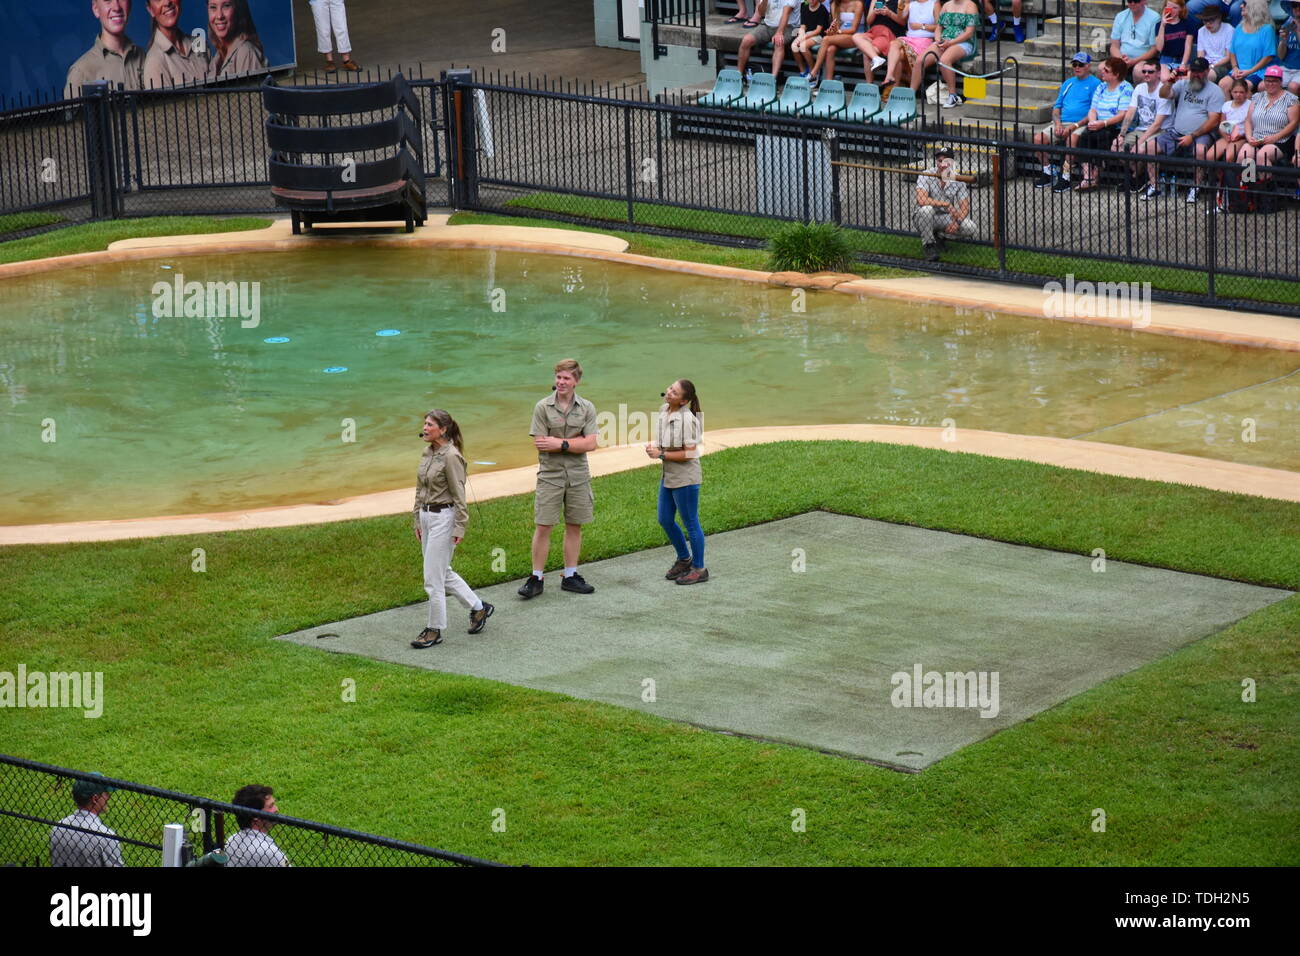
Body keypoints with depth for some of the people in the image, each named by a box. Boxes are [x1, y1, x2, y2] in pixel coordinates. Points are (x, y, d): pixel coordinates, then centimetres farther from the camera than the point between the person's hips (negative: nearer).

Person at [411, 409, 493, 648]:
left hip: (443, 518, -9)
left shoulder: (451, 456, -16)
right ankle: (478, 608, 32)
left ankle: (435, 630, 6)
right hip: (426, 516, 9)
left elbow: (459, 494, -16)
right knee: (443, 573, 17)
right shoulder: (427, 453, 9)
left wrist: (459, 528, -17)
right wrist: (418, 520, 17)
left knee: (433, 577, -4)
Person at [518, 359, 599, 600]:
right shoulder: (542, 407, -3)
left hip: (578, 476, 2)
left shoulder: (587, 408, 2)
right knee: (543, 526, -2)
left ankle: (570, 576, 19)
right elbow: (541, 444, -10)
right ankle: (536, 578, 4)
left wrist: (561, 443, -14)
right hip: (550, 475, -2)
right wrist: (576, 442, -10)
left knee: (574, 526, 9)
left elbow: (590, 444, -6)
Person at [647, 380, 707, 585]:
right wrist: (654, 445, -1)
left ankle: (699, 568, 18)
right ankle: (684, 559, 38)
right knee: (665, 520, 18)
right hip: (668, 476, 9)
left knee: (691, 523, 4)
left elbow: (689, 453, -21)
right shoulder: (664, 410, 3)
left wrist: (661, 454, -19)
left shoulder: (686, 419, -22)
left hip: (685, 478, -9)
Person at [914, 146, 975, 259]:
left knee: (969, 227, -20)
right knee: (927, 209, -37)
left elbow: (965, 206, -8)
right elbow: (921, 200, -31)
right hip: (923, 219, -3)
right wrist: (947, 205, -38)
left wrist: (957, 221, -29)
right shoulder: (926, 176, -15)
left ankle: (940, 236, 7)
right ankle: (928, 245, -15)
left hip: (946, 219, 3)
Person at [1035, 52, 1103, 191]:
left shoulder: (1095, 84, 1)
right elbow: (1057, 107, 22)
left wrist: (1074, 126, -17)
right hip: (1062, 123, 6)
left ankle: (1065, 178, -28)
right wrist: (1058, 123, 0)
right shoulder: (1068, 83, 22)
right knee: (1038, 138, -14)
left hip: (1081, 125, -6)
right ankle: (1049, 173, -2)